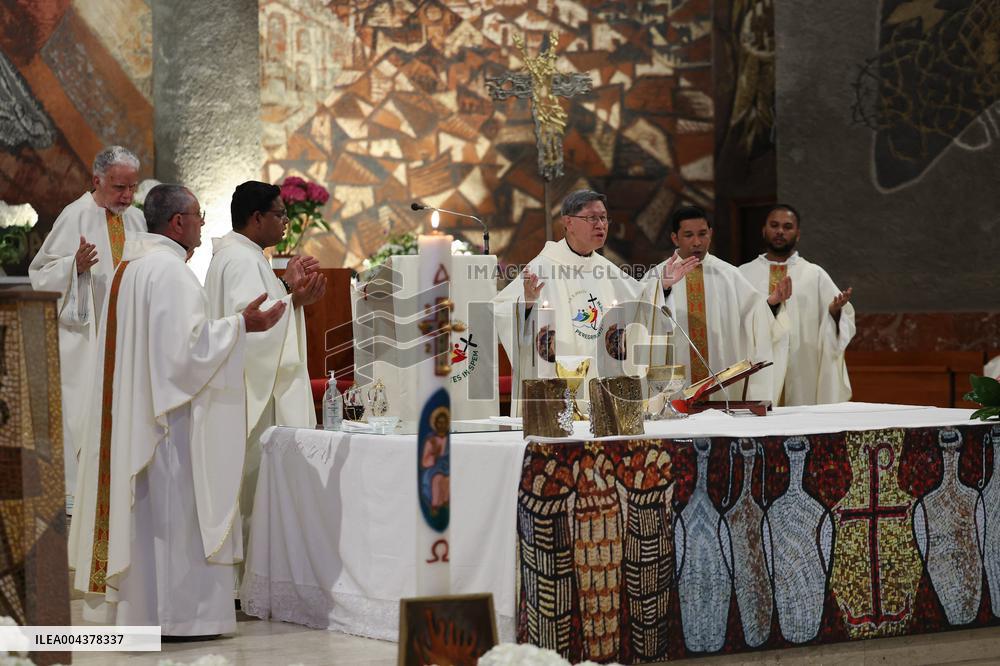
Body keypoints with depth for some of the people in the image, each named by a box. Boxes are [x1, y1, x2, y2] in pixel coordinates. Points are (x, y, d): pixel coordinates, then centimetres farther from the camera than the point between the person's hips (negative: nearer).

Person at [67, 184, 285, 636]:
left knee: (141, 508, 12)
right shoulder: (170, 271, -16)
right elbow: (189, 343, -22)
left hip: (131, 411, 10)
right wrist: (241, 324, -16)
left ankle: (131, 605, 15)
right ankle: (176, 611, -4)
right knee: (173, 507, -6)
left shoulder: (130, 267, 15)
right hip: (171, 410, -10)